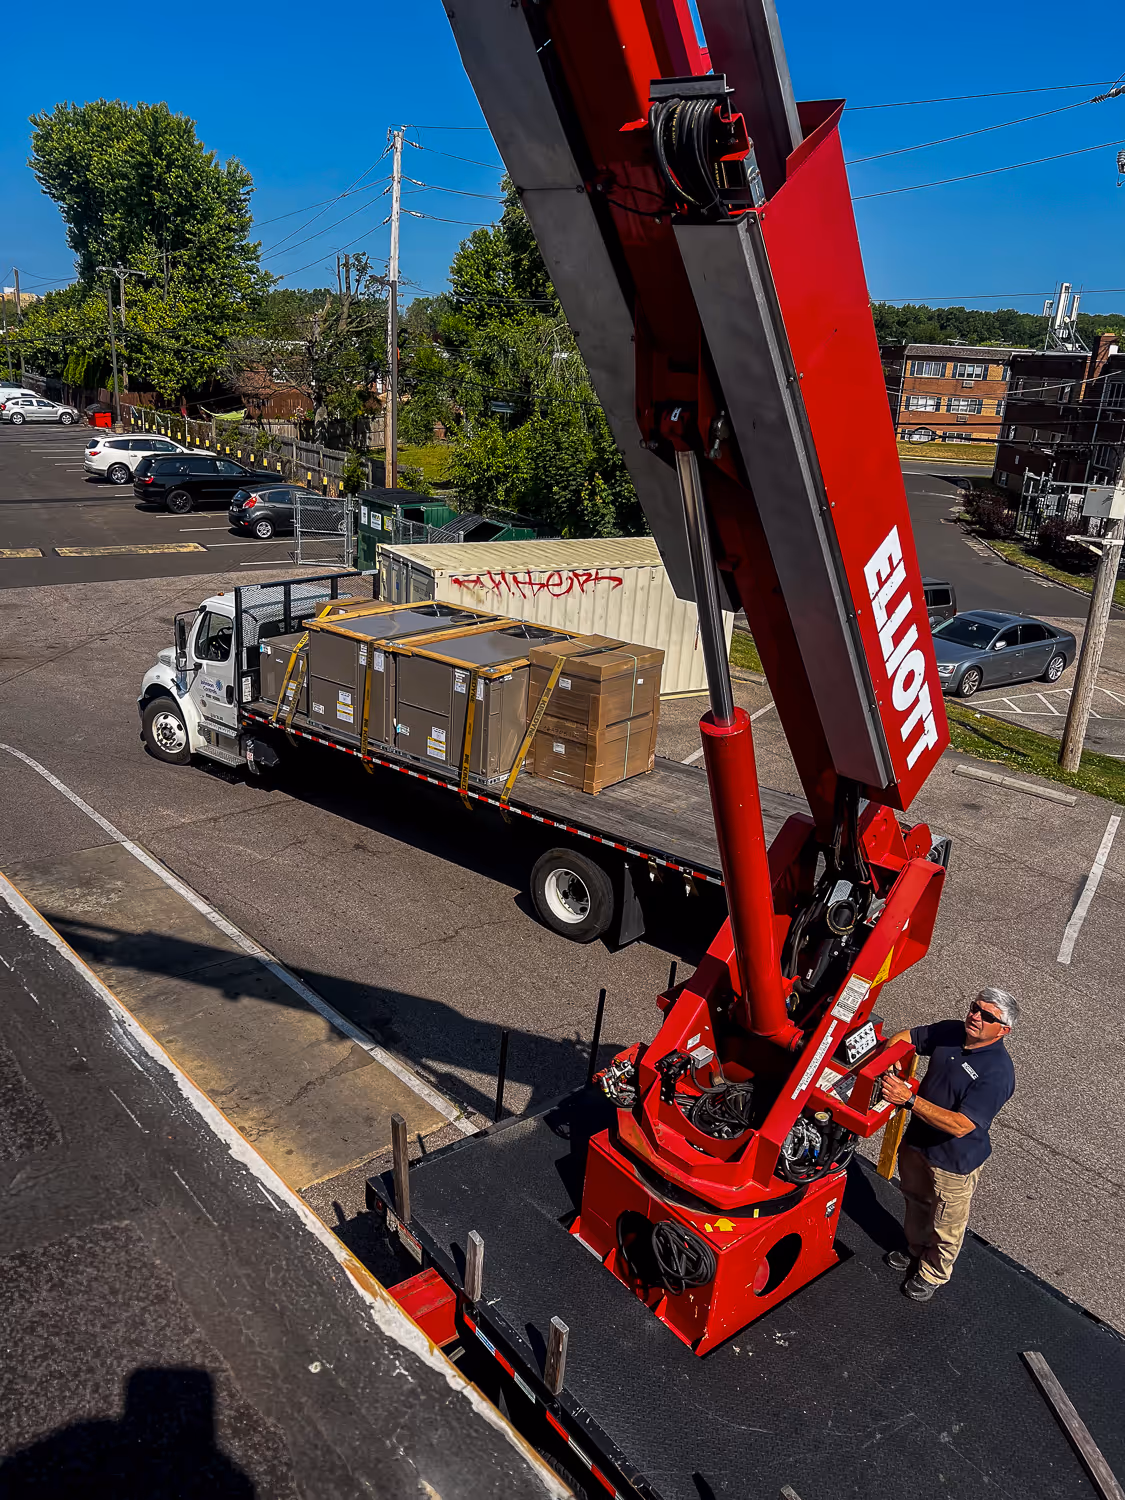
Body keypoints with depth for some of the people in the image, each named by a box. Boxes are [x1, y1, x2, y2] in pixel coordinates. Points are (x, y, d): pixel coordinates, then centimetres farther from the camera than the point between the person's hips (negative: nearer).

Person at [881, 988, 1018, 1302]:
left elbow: (961, 1125, -36)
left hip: (955, 1161, -6)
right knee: (916, 1202, 30)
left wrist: (909, 1099, -41)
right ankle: (916, 1250, 57)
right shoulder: (949, 1032, -12)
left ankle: (933, 1272, 47)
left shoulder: (997, 1072, -32)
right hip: (917, 1142, 6)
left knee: (947, 1225, 20)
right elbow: (904, 1037, 3)